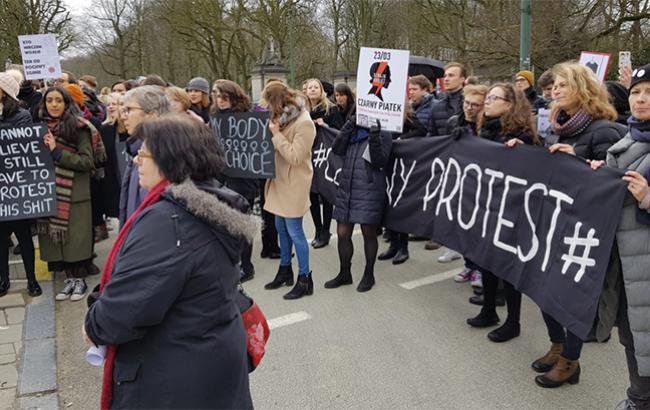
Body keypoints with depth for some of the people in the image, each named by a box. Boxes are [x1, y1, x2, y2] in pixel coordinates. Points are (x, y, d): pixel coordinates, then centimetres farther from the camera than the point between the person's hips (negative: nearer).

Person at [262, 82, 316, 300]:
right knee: (281, 228, 16)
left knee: (294, 232, -3)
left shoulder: (304, 123, -18)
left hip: (294, 185, -9)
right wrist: (273, 133, -3)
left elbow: (295, 157, -22)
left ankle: (304, 279, 8)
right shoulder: (283, 118, 8)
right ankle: (285, 270, 31)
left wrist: (276, 135, -18)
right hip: (280, 181, 9)